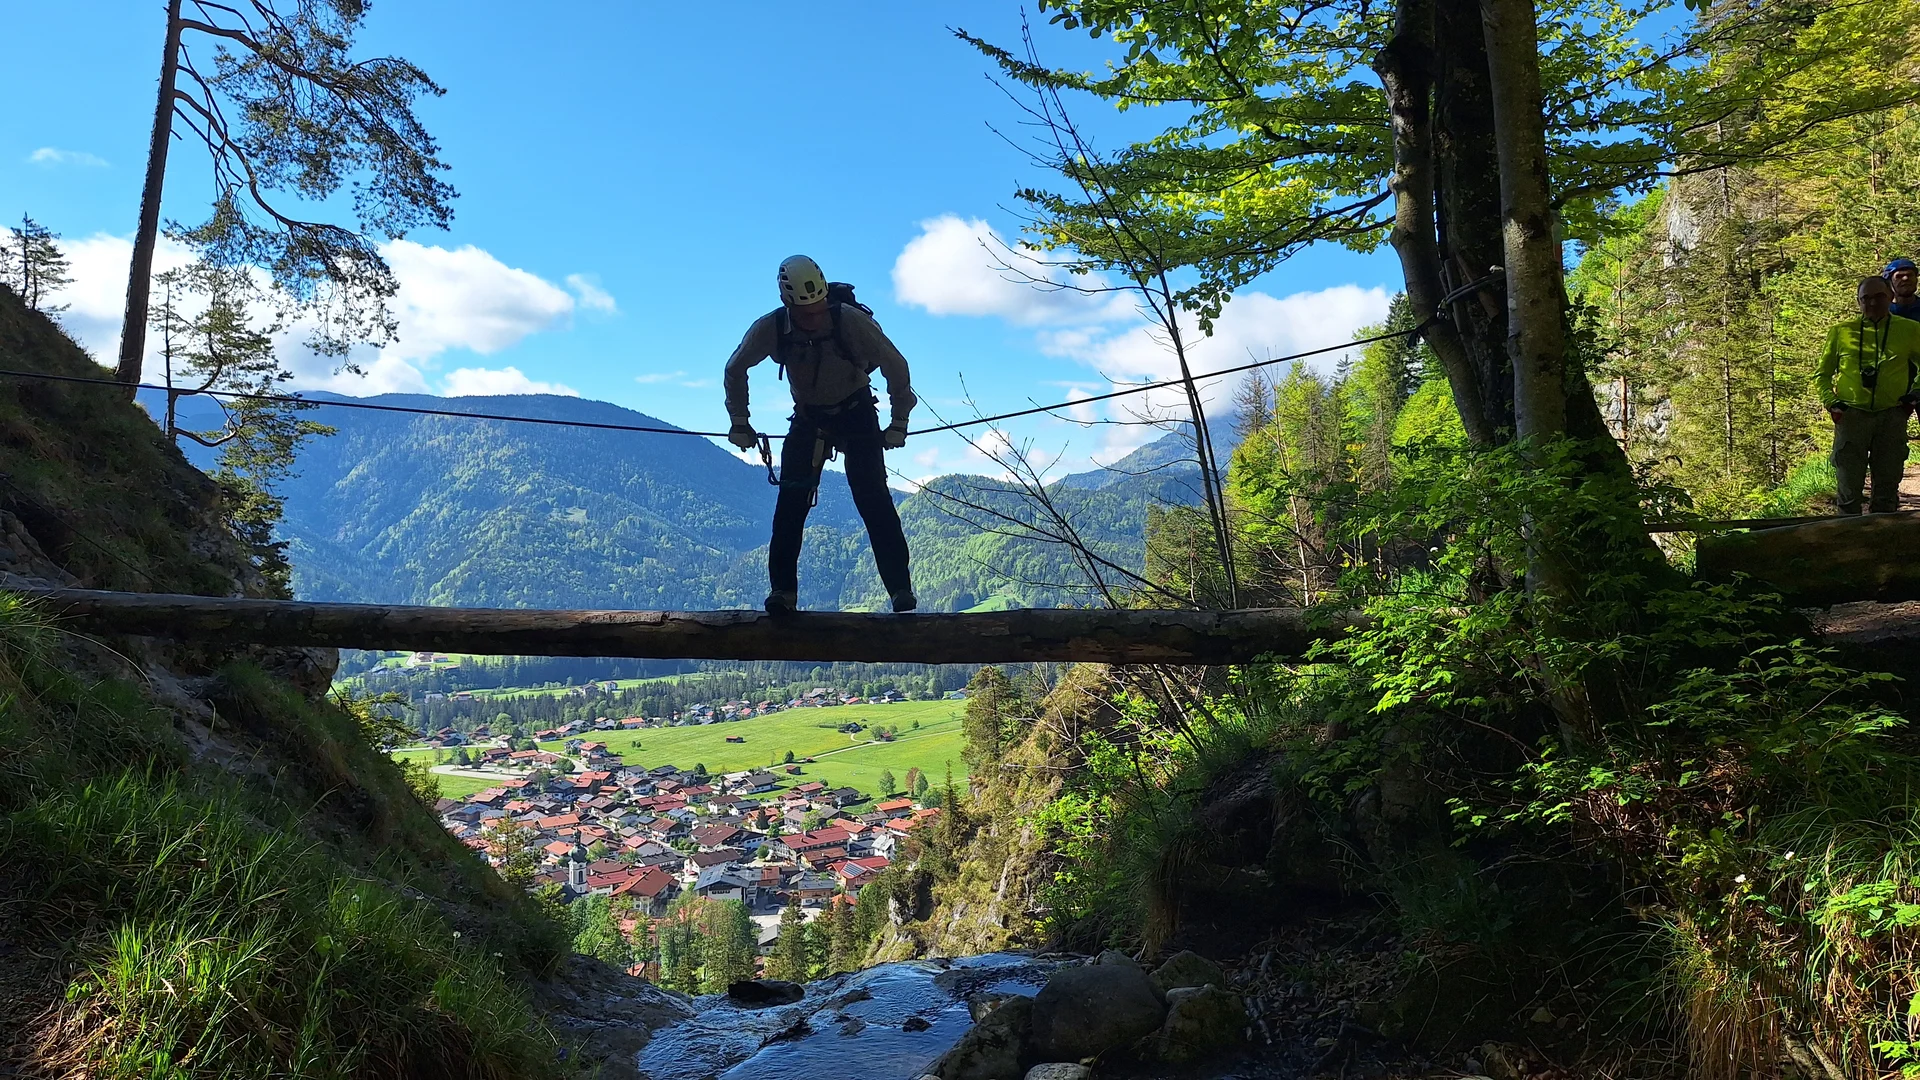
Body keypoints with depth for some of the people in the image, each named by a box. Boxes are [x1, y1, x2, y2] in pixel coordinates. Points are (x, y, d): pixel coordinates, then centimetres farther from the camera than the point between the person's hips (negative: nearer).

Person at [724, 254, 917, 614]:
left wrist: (899, 423, -12)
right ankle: (782, 590, 2)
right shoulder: (769, 329, -20)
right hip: (807, 417, 2)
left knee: (873, 499, -12)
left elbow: (896, 366, -15)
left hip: (856, 413, -2)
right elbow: (735, 370, 0)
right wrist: (740, 422, 2)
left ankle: (901, 588, -7)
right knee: (791, 502, -8)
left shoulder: (852, 321, -28)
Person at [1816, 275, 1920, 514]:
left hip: (1892, 416, 1)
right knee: (1849, 488, 0)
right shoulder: (1841, 332, 7)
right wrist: (1830, 401, 0)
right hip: (1851, 415, -1)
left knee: (1887, 487, 5)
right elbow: (1823, 375, 15)